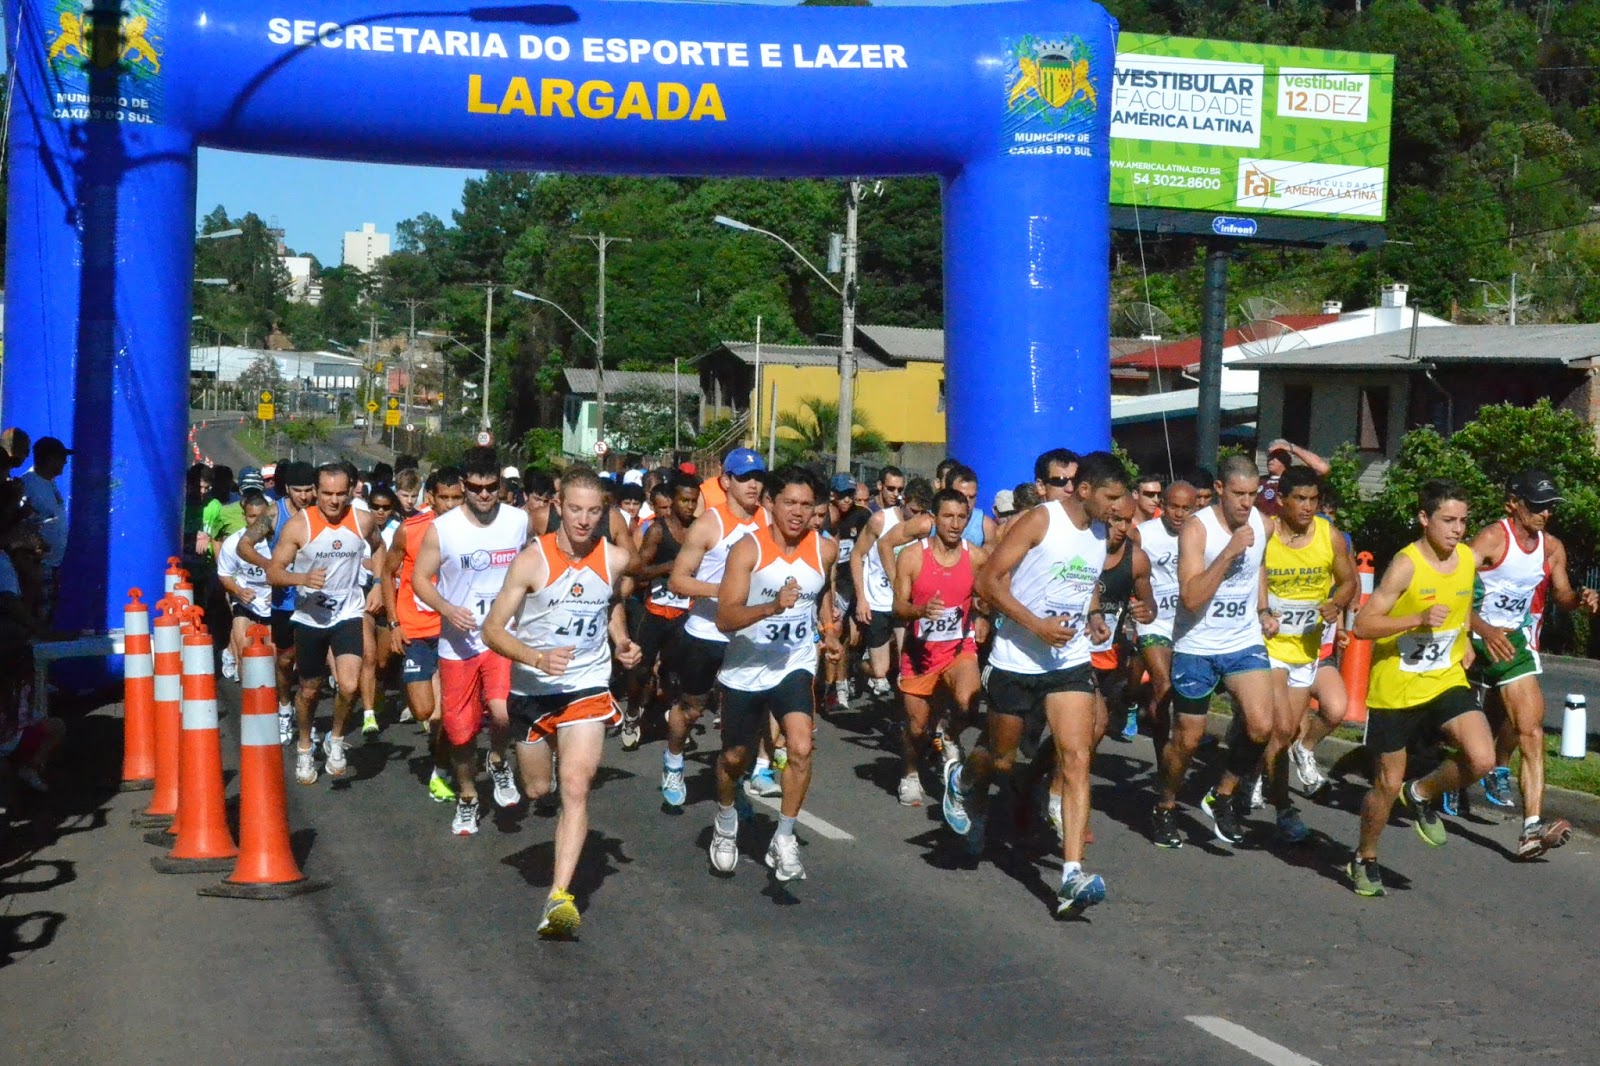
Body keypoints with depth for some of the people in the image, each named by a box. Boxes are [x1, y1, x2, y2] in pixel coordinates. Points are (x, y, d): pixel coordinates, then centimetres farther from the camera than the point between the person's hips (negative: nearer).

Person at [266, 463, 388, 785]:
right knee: (309, 690, 14)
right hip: (309, 617, 0)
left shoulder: (363, 521, -7)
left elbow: (378, 547, 17)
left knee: (349, 686, -19)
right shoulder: (298, 525, -15)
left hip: (348, 614, 1)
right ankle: (304, 747, 40)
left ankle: (336, 740, 9)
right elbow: (273, 572, -14)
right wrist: (303, 579, -32)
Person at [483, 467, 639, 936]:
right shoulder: (532, 560, -15)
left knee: (575, 787, -16)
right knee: (537, 790, 13)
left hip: (587, 689, 0)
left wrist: (621, 642, 3)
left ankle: (560, 897, -22)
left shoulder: (616, 559, -4)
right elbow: (493, 630, -14)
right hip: (532, 688, 0)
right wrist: (538, 658, -29)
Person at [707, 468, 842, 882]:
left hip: (795, 666, 1)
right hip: (745, 670, -1)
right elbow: (724, 618, -24)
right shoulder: (748, 549, -16)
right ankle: (726, 822, 46)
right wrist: (773, 606, -38)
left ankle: (784, 840, -6)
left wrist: (829, 631, 6)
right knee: (735, 758, 15)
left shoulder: (824, 550, -4)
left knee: (800, 748, -21)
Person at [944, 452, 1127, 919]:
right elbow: (989, 581, -15)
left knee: (1077, 759, -13)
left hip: (1071, 662, 4)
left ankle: (1072, 874, -19)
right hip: (1017, 659, -4)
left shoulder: (1102, 531, 8)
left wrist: (1094, 615, 7)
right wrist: (1037, 625, -23)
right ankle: (962, 781, 50)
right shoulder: (1041, 521, -12)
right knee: (1001, 758, 12)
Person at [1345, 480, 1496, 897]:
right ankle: (1365, 859, 31)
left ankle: (1423, 795, 12)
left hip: (1447, 680, 4)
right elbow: (1361, 626, -22)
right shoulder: (1406, 565, -18)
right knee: (1388, 785, 6)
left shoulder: (1469, 559, 0)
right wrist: (1418, 619, -32)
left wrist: (1465, 641, 10)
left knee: (1482, 759, -18)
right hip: (1395, 689, -4)